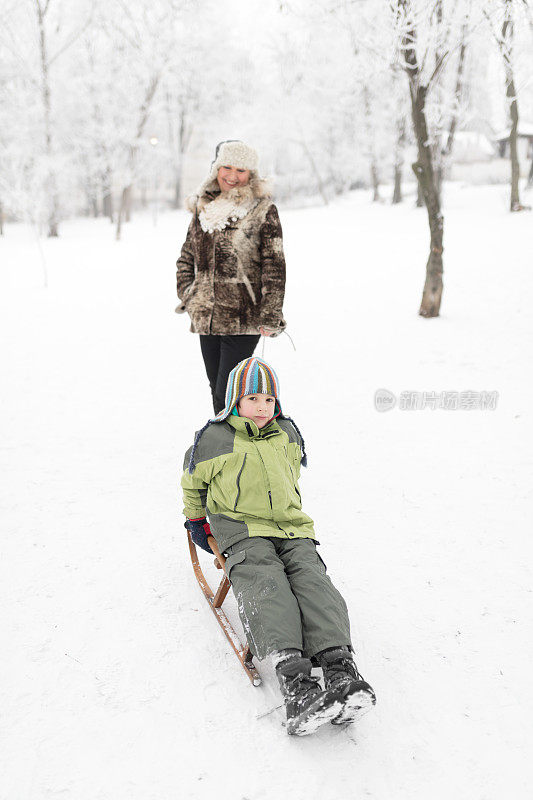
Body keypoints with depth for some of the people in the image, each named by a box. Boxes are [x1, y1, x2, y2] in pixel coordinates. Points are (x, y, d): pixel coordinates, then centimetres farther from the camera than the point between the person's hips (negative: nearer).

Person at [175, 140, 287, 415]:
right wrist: (188, 296, 10)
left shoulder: (263, 211, -4)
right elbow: (186, 258, 22)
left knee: (228, 392, -10)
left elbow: (274, 266, -6)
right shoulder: (203, 208, 11)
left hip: (243, 320, -5)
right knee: (216, 390, 14)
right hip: (206, 318, 6)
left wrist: (270, 317, -11)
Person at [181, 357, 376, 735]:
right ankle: (295, 680, -49)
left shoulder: (287, 434, 17)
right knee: (265, 585, -31)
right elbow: (193, 480, 19)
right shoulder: (214, 439, 4)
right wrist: (196, 520, 25)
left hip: (291, 527, 4)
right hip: (242, 530, -4)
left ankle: (340, 669, -41)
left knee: (312, 578, -25)